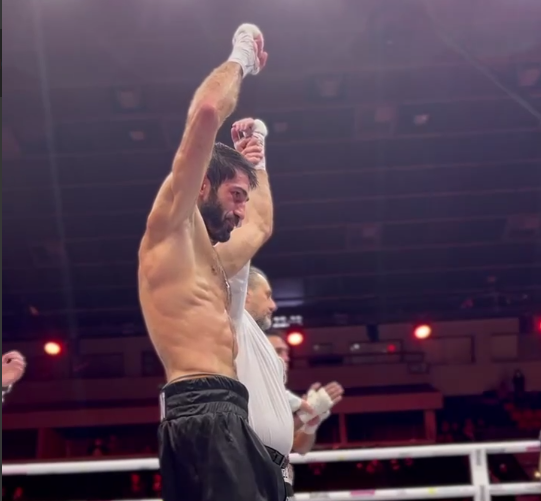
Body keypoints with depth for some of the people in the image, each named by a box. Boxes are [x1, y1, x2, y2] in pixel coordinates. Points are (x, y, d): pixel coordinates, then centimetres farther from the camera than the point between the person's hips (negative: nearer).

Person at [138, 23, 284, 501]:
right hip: (204, 412, -10)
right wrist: (240, 58, 9)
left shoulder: (209, 258, 27)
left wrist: (255, 156, 44)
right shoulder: (170, 228, 3)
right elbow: (206, 112, -6)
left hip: (217, 413, 10)